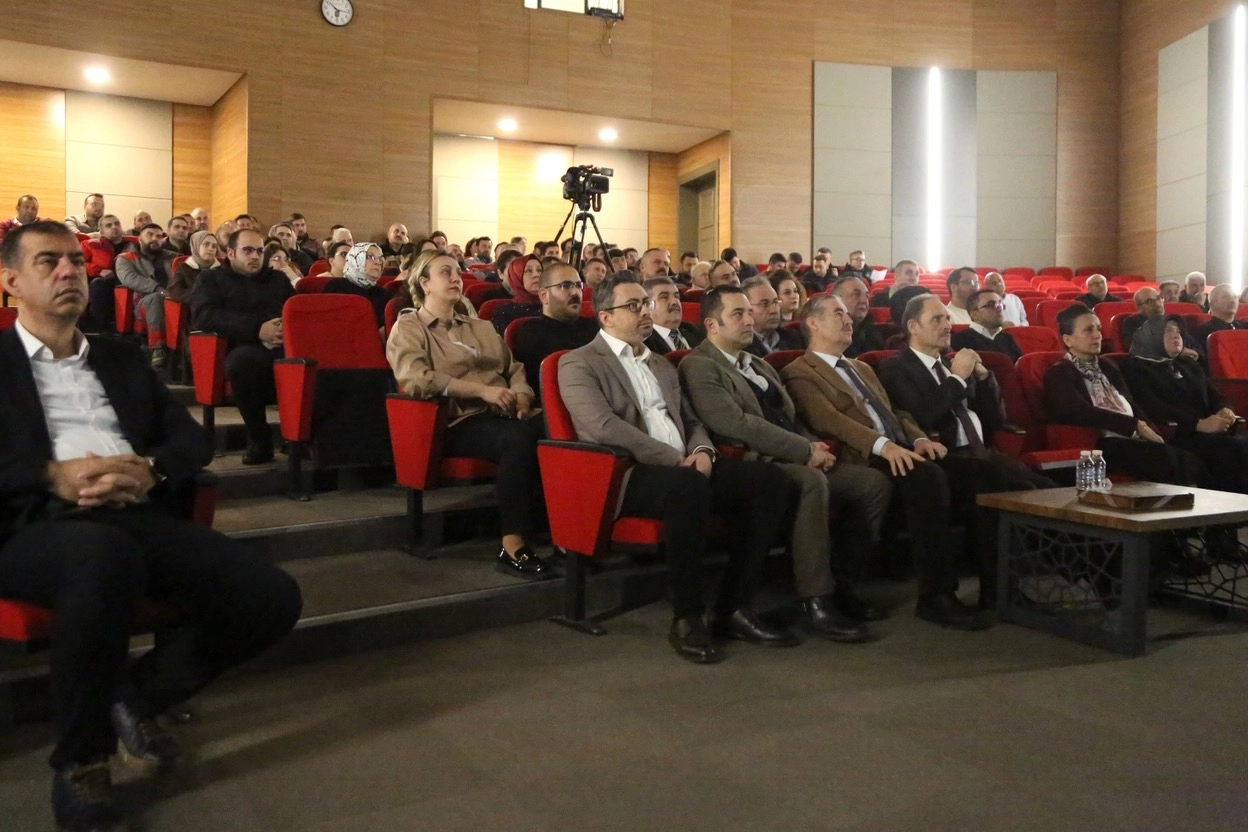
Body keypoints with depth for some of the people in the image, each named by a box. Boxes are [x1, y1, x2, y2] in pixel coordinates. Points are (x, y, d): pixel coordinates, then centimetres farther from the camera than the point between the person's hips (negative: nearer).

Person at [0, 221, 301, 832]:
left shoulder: (121, 357, 26)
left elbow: (192, 438, 16)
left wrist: (149, 470, -6)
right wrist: (52, 475, -16)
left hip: (141, 518, 4)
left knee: (274, 597, -17)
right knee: (105, 554, -42)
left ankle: (140, 694, 8)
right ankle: (79, 761, -17)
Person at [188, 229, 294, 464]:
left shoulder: (278, 279, 29)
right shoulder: (211, 279, 17)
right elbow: (203, 316, -3)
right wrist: (256, 329, -14)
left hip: (284, 349, 2)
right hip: (246, 351, -2)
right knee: (244, 358, -40)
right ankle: (259, 440, -23)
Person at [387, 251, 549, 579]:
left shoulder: (481, 327, 28)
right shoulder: (408, 328, 7)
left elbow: (514, 369, 22)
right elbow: (417, 379, -12)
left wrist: (522, 397, -3)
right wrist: (482, 390, -17)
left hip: (502, 414, 6)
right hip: (458, 421, -5)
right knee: (519, 440, -37)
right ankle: (513, 546, -32)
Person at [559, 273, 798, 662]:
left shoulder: (662, 364, 26)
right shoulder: (579, 364, 1)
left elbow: (691, 420, 25)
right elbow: (604, 427, -15)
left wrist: (701, 451, 0)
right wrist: (676, 459, -17)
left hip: (683, 470, 8)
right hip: (625, 475, -7)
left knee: (768, 478, -14)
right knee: (688, 485, -39)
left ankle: (734, 607, -9)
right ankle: (687, 619, -23)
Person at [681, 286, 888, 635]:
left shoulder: (760, 365, 26)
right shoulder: (699, 366, -4)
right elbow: (736, 423, -17)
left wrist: (814, 445, 2)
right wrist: (805, 450, -15)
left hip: (794, 462, 9)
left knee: (875, 482, -7)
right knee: (813, 482, -36)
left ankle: (841, 583, 3)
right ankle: (816, 602, -29)